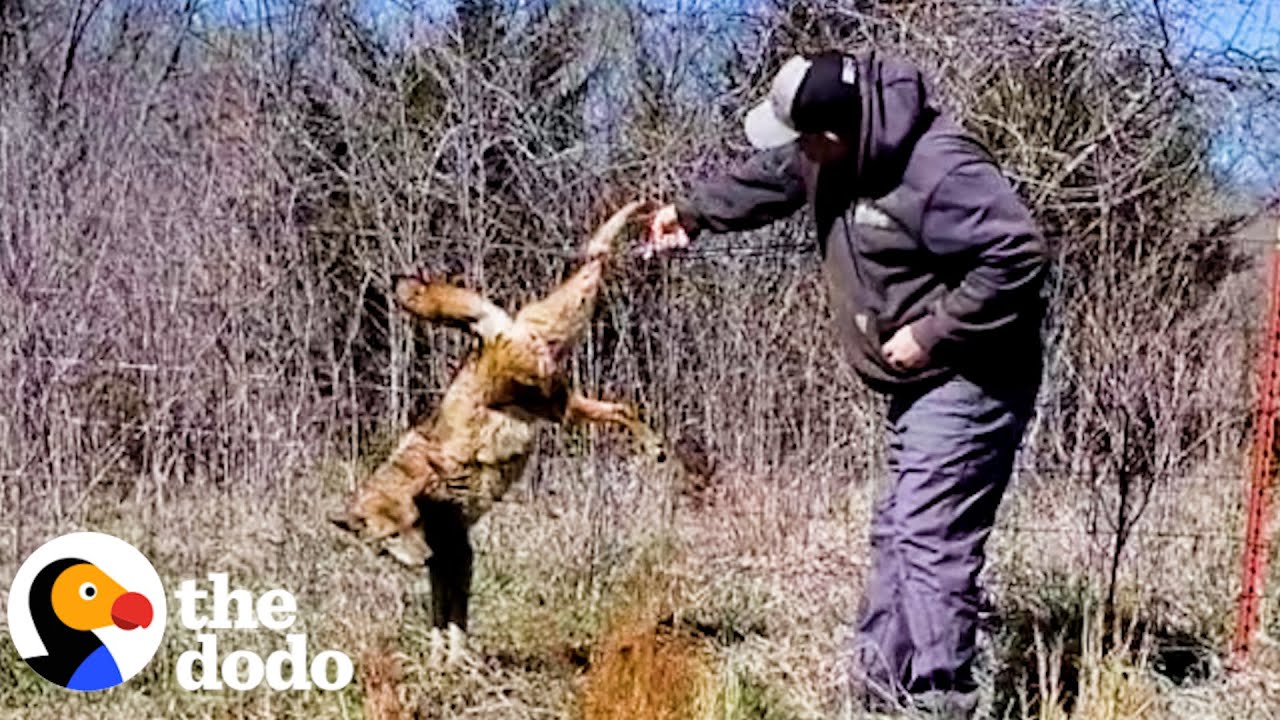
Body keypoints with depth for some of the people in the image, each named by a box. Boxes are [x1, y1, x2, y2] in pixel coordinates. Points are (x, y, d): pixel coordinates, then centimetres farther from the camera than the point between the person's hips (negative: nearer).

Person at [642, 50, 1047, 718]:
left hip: (969, 381, -10)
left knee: (929, 539, -15)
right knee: (896, 534, 15)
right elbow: (768, 178, 22)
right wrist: (691, 212, 25)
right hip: (920, 381, 10)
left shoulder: (939, 169, -27)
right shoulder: (835, 156, 2)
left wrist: (933, 333, -26)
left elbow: (1016, 253, -30)